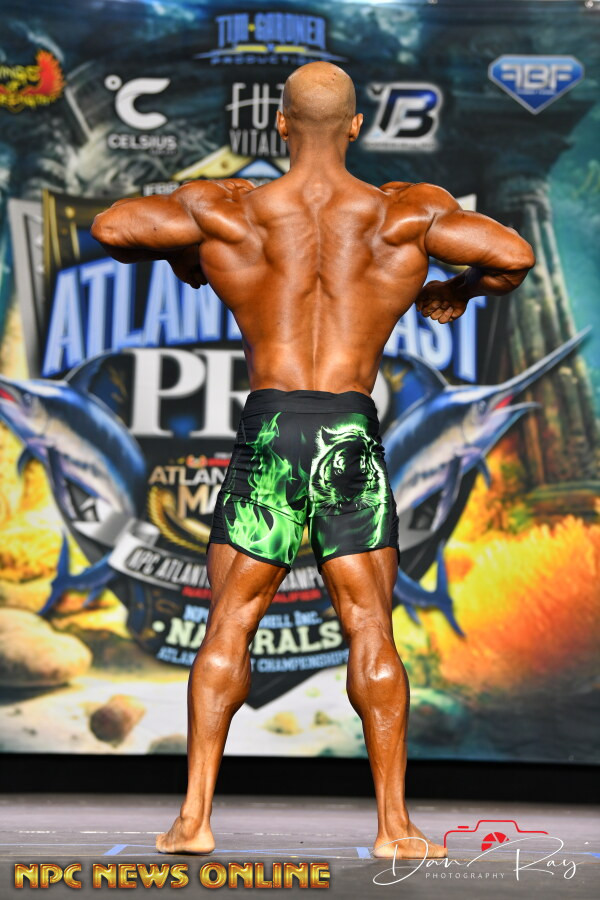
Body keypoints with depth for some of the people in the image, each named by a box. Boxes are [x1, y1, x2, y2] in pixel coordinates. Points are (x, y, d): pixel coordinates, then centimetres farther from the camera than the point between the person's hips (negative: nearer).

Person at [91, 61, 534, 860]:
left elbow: (110, 228, 0)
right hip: (352, 431, 0)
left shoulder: (226, 211, 2)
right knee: (370, 629, 4)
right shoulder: (405, 214, 2)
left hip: (267, 428, 0)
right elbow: (516, 255, -3)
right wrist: (461, 288, 17)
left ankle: (195, 817, 3)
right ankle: (394, 824, 5)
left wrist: (176, 254, 20)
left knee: (228, 627, 7)